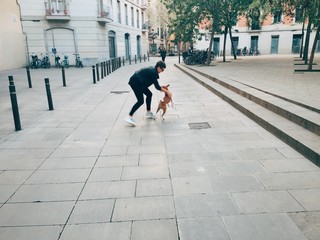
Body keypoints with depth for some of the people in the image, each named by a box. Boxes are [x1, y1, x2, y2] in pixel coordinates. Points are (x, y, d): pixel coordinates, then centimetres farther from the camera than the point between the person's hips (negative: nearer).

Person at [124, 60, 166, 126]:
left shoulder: (152, 70, 11)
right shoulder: (153, 72, -18)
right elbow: (157, 86, -15)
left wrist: (160, 87, 16)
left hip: (138, 83, 11)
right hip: (135, 83, -11)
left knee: (149, 94, 16)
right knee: (140, 101, -13)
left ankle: (148, 113, 27)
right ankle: (129, 117, -15)